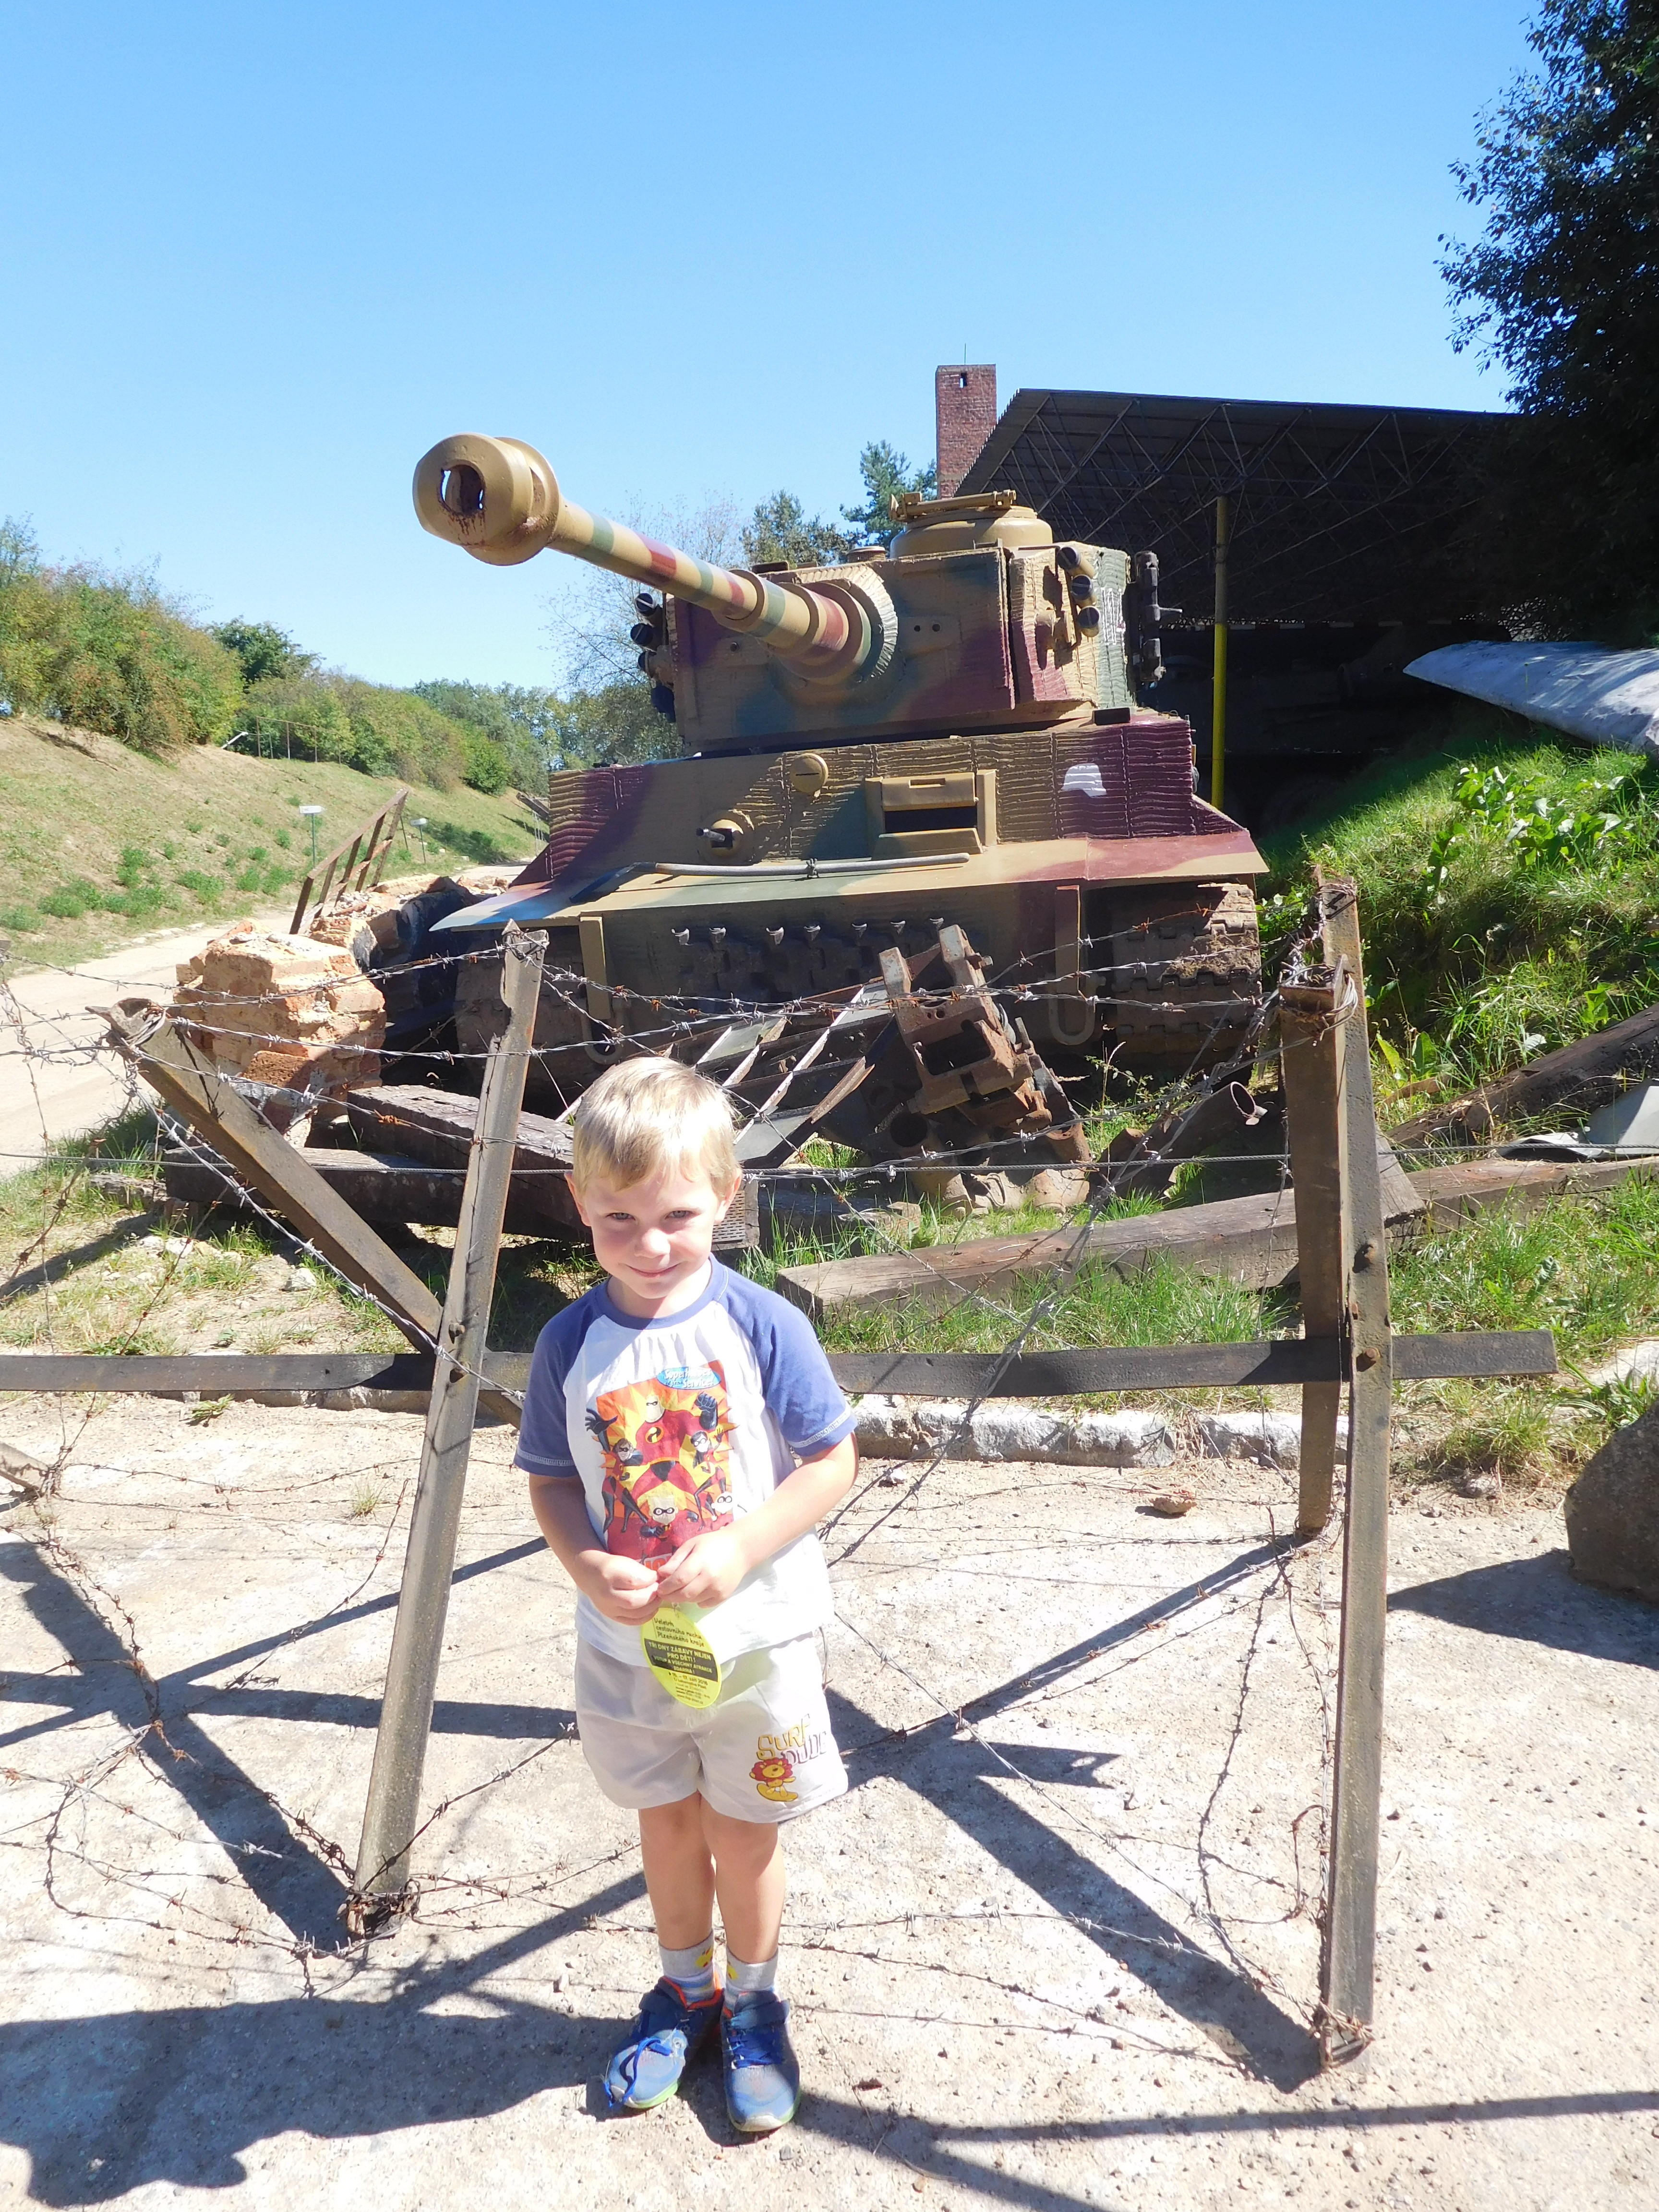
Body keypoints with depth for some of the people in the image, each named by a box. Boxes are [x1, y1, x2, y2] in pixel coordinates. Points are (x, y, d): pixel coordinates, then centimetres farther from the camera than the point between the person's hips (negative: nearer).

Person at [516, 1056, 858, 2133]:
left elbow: (834, 1460, -12)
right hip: (627, 1639, 3)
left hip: (755, 1637, -2)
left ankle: (756, 2005, 42)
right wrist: (587, 1565, -19)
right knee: (667, 1823, 22)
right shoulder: (570, 1343, -11)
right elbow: (552, 1480, -1)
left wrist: (741, 1547, -23)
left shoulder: (763, 1326, -18)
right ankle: (685, 1991, 47)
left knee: (743, 1833, 16)